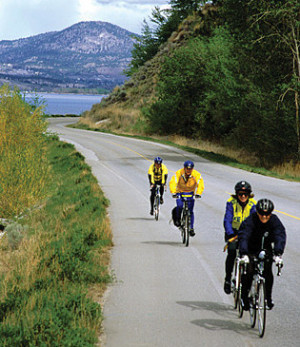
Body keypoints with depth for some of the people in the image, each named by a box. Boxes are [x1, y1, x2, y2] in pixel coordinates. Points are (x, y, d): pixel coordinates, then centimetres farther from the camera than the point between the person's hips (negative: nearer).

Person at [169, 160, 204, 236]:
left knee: (190, 211, -5)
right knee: (180, 206, -25)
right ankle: (177, 219, 3)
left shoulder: (196, 174, -16)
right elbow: (173, 182, -28)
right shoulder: (178, 173, -20)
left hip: (190, 193, 1)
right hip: (180, 192, -1)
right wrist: (173, 193, -41)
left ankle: (191, 228, 4)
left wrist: (198, 193, -38)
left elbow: (200, 184, -22)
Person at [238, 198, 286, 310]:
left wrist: (278, 254, -47)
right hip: (250, 249, -2)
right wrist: (244, 254, -55)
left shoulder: (274, 221, -20)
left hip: (266, 249, 2)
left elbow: (280, 236, -31)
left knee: (267, 272, -15)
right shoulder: (249, 221, -27)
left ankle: (268, 298, 2)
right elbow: (243, 237, -39)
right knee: (248, 272, -17)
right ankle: (244, 297, 2)